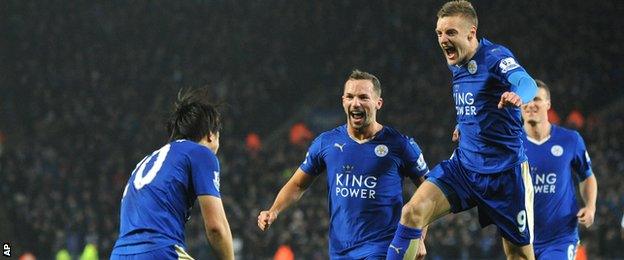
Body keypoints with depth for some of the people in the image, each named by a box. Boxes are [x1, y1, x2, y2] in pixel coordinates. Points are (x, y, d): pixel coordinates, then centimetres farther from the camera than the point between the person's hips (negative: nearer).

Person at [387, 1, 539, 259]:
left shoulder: (495, 56, -16)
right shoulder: (456, 64, 7)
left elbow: (527, 83, -38)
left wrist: (517, 97, -59)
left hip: (505, 172, -6)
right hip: (462, 167, 6)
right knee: (413, 212, -16)